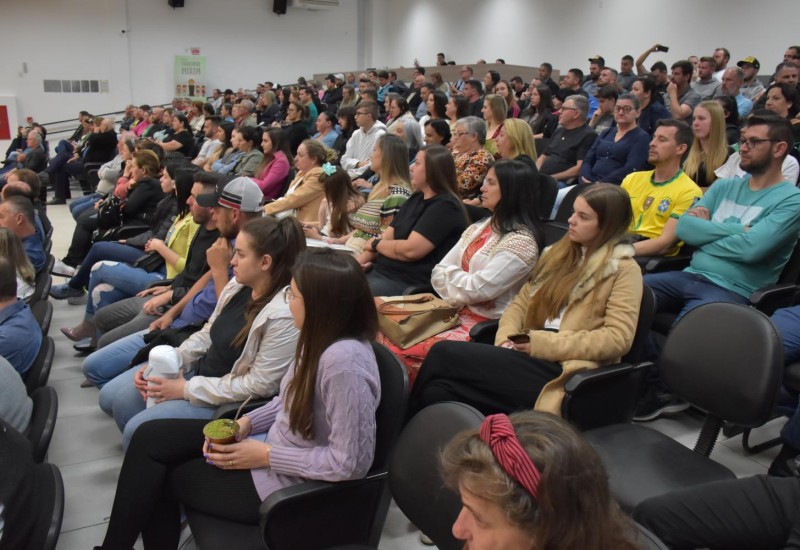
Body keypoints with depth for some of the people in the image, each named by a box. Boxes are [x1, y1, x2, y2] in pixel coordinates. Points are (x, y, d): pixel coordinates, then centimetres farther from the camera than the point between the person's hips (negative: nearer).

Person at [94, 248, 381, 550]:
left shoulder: (345, 362, -32)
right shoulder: (320, 338, -3)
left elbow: (349, 462, -29)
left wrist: (267, 456, -21)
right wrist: (247, 422, -3)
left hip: (289, 482, -9)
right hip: (275, 444, 9)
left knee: (157, 476, 2)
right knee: (150, 438, 5)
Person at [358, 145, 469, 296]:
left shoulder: (444, 207, -12)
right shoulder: (416, 198, 17)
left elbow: (410, 250, -21)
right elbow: (386, 237, 13)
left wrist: (375, 244, -4)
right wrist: (357, 262, -1)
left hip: (409, 282, -9)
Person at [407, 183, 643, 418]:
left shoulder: (624, 269, 1)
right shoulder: (559, 253, 20)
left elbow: (618, 337, -10)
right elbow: (521, 302, 18)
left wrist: (545, 344, -14)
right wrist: (506, 338, -3)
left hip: (565, 371, -6)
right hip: (533, 356, 6)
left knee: (444, 354, -20)